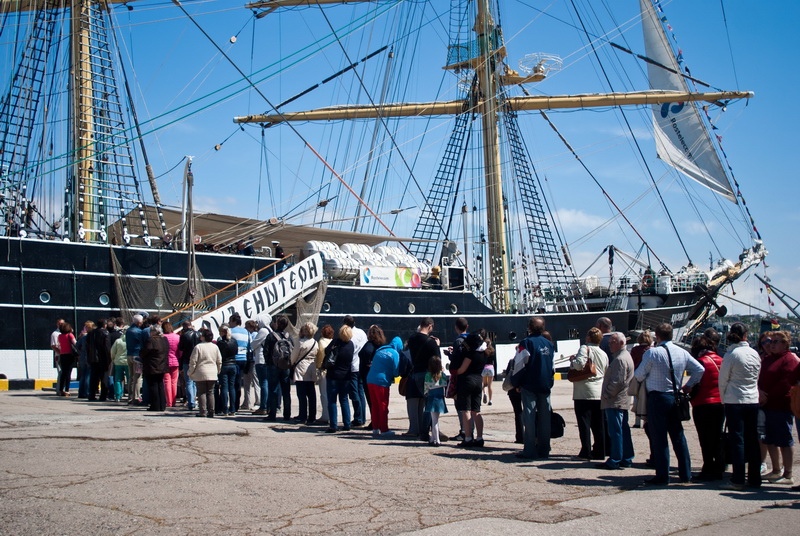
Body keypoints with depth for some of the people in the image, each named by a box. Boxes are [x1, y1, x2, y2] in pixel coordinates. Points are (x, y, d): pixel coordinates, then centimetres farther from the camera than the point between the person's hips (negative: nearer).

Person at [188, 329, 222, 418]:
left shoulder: (198, 346, -9)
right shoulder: (215, 347, 5)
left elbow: (193, 361, -7)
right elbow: (219, 361, 10)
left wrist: (190, 373, 5)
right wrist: (218, 371, 22)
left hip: (200, 374, -4)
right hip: (212, 374, 4)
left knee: (201, 393, 2)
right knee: (210, 393, 8)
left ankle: (202, 412, -2)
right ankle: (211, 411, 5)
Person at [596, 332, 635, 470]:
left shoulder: (620, 359, -16)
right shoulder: (625, 356, 19)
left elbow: (617, 382, -22)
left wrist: (606, 395, -14)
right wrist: (607, 395, 20)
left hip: (615, 401, -11)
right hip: (623, 401, 11)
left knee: (615, 431, -8)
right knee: (624, 430, 13)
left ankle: (615, 461, -6)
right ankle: (626, 459, 19)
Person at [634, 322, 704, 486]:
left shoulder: (652, 353, -12)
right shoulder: (682, 352, 5)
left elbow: (639, 376, -7)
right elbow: (699, 369, 6)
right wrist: (688, 386, 11)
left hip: (657, 397, -5)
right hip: (675, 397, 6)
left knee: (659, 438, -1)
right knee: (679, 437, 13)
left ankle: (662, 476, 0)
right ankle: (686, 475, 17)